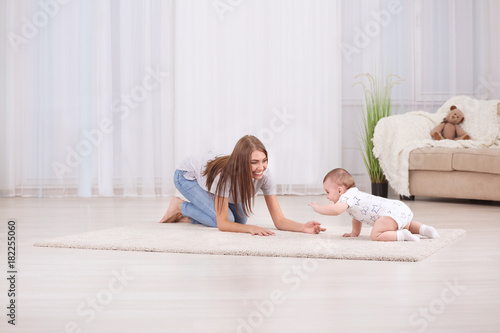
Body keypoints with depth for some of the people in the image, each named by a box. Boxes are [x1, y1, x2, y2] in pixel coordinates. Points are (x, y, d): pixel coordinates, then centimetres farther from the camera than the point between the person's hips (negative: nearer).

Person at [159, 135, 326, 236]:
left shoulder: (264, 175, -29)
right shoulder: (225, 173, -43)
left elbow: (279, 220, -28)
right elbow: (222, 224, -38)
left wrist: (303, 227, -46)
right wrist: (251, 229, -53)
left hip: (208, 172, 6)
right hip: (187, 176, -6)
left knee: (239, 220, 0)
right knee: (228, 219, -21)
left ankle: (187, 216, 16)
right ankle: (180, 206, 3)